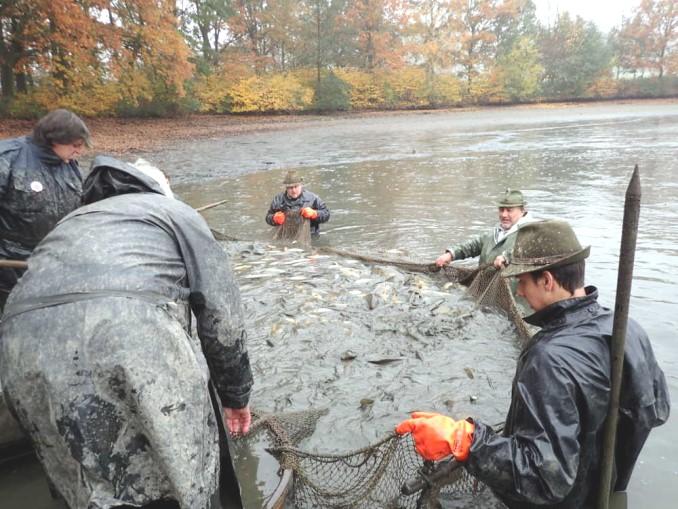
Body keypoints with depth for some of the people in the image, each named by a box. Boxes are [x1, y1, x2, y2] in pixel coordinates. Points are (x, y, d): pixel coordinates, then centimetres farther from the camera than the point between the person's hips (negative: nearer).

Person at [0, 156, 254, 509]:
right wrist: (236, 395, 24)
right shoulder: (176, 212, 24)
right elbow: (221, 313, 13)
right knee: (183, 475, 15)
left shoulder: (75, 221, 39)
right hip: (130, 329, -5)